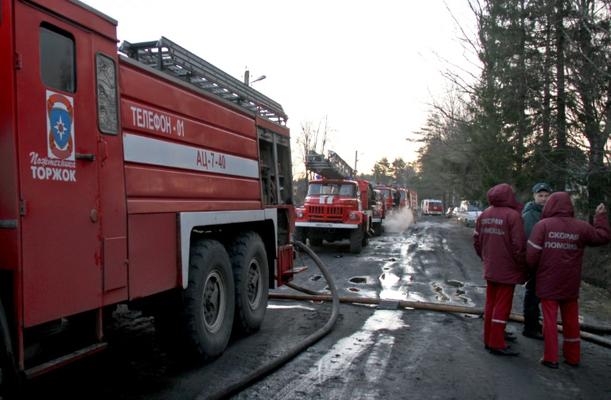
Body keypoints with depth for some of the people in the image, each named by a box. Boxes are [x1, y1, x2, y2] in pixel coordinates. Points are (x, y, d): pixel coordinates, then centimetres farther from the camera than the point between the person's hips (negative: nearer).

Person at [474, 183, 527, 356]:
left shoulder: (484, 215, 4)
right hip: (507, 270, -6)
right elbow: (519, 245, -17)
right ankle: (497, 344, 6)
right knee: (502, 306, 1)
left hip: (490, 269, 6)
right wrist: (523, 268, -5)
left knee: (490, 303, 15)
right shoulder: (513, 215, -16)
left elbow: (477, 240, 9)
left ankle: (488, 339, 24)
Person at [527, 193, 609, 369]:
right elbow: (602, 237, 14)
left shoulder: (542, 225, -11)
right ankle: (572, 356, 26)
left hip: (548, 283, -3)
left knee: (549, 318, 6)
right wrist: (601, 217, 25)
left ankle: (550, 358, 9)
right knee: (571, 319, 15)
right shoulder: (581, 227, -2)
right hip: (571, 284, 3)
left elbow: (532, 254, -14)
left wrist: (535, 269, 5)